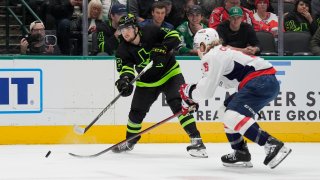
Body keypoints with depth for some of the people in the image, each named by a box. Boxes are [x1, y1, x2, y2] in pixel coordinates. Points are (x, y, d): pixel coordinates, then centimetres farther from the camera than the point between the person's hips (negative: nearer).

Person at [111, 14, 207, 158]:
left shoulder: (151, 32, -20)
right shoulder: (123, 50, -12)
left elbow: (174, 37, -20)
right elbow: (125, 67, -22)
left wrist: (162, 49, -37)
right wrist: (124, 80, -44)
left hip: (169, 73, -4)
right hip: (147, 82, 4)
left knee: (178, 105, -21)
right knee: (136, 112, 10)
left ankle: (196, 140, -22)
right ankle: (130, 142, 36)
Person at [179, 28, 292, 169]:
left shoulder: (212, 56, -5)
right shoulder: (222, 53, 26)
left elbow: (206, 91, -7)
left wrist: (189, 92, 12)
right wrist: (192, 99, 29)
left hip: (261, 82, -10)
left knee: (232, 116, -21)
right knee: (225, 112, 20)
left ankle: (273, 146, -30)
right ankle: (241, 153, 19)